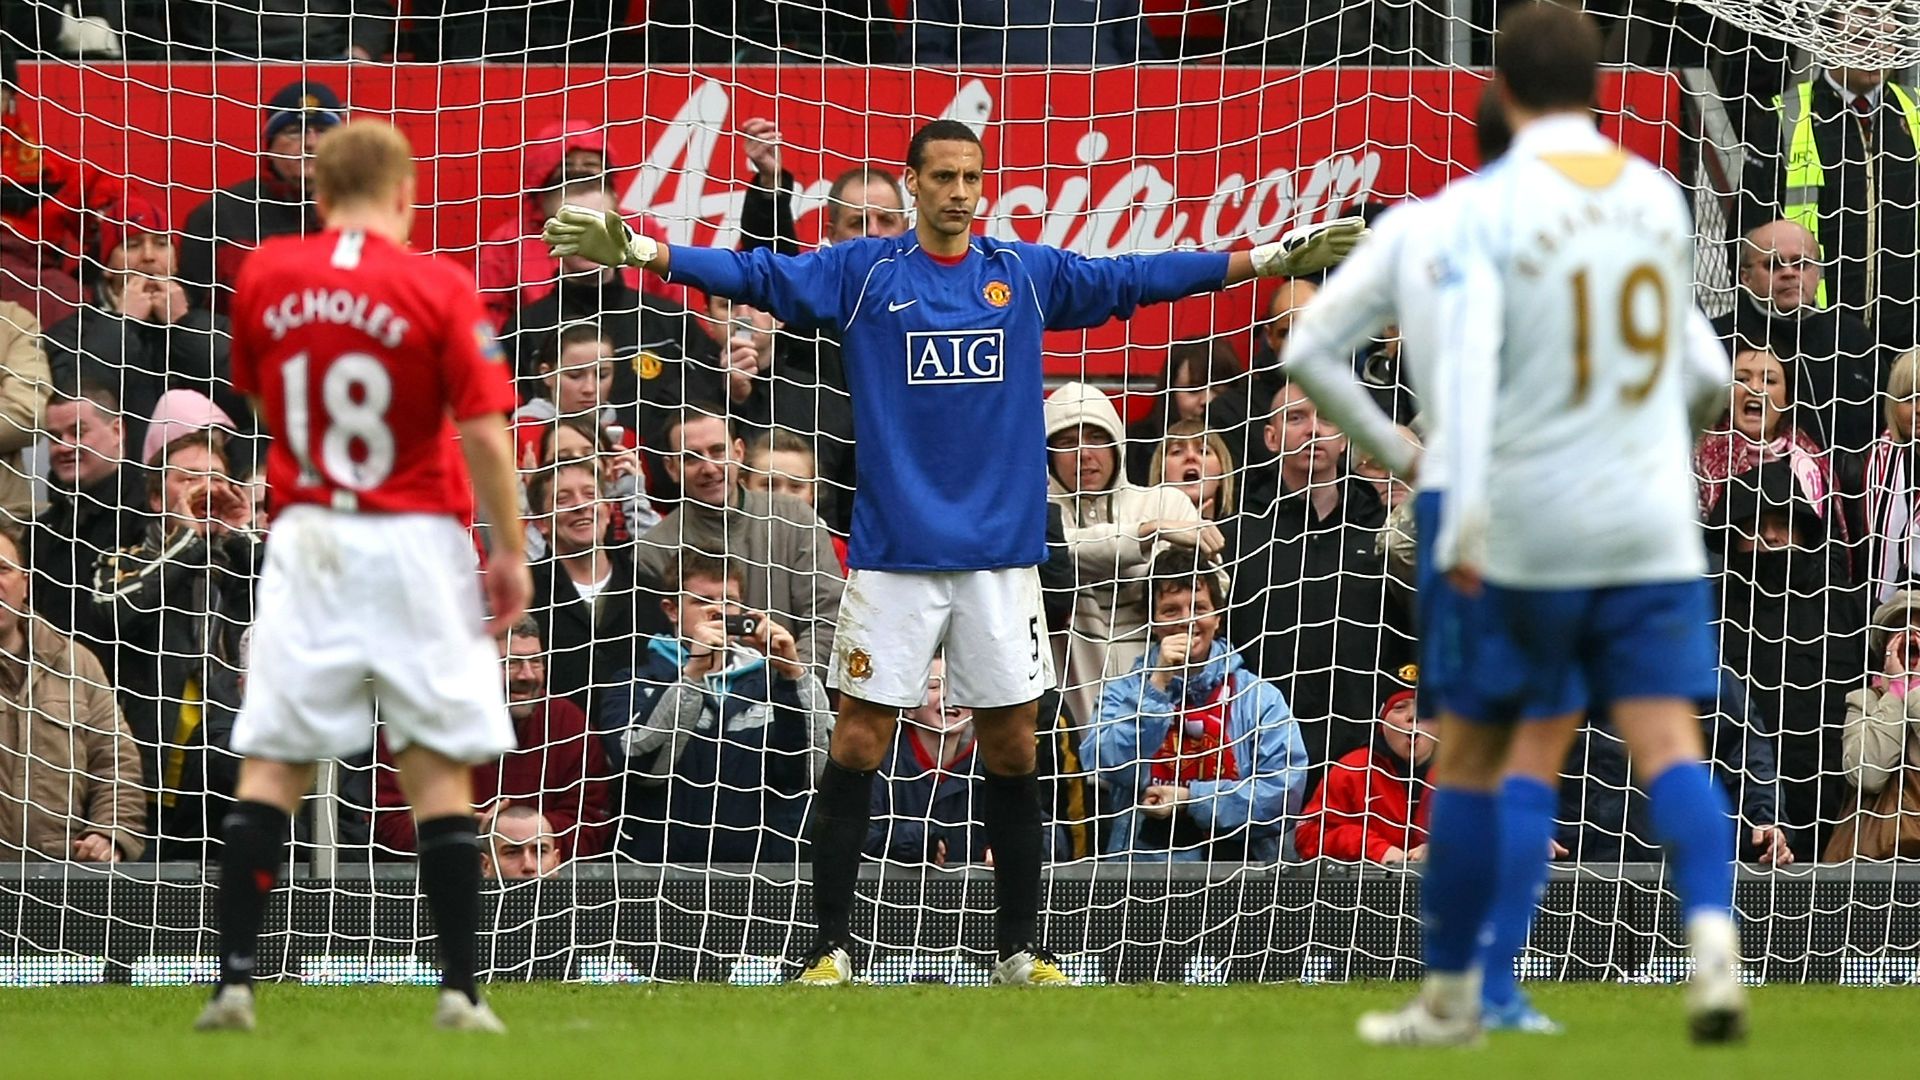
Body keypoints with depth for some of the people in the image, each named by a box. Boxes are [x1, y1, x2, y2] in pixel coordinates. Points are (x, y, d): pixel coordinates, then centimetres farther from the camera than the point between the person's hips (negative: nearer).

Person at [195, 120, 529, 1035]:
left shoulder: (265, 275, 2)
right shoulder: (439, 289, -8)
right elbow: (484, 435, -10)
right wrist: (510, 553, -2)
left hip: (305, 541, 2)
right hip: (415, 543, -2)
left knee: (271, 765, 5)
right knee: (439, 770, 2)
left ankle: (234, 979, -2)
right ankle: (460, 990, -1)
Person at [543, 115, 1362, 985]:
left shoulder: (1027, 275, 7)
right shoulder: (862, 273, 1)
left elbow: (1138, 277, 8)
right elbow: (756, 275, -6)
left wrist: (1273, 258, 5)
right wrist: (641, 251, -19)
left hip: (1000, 554, 2)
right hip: (893, 554, -2)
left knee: (1011, 750, 5)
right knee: (857, 745, -3)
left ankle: (1021, 949, 15)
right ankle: (831, 947, 3)